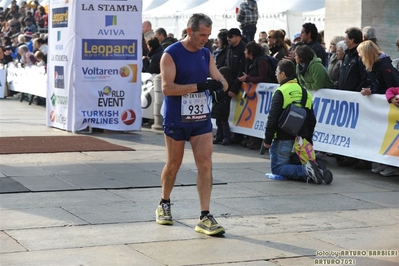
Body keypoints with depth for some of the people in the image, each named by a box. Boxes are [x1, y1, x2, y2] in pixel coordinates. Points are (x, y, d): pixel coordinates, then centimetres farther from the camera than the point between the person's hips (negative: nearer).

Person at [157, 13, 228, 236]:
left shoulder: (206, 54, 7)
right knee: (174, 164, 10)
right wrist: (198, 86, -26)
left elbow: (221, 81, 5)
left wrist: (220, 84, -20)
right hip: (176, 120, -4)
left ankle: (205, 217, -7)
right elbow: (167, 88, -20)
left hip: (202, 119, 4)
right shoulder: (171, 54, -11)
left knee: (206, 164, -7)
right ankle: (164, 205, 34)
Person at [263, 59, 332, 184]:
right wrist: (307, 140, 23)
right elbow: (312, 120, 16)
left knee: (277, 168, 0)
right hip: (300, 140, 7)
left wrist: (267, 139, -8)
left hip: (283, 140, -7)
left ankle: (306, 171, -24)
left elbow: (272, 119, -16)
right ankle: (317, 171, -12)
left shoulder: (281, 92, -11)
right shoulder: (305, 92, 12)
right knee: (295, 166, 18)